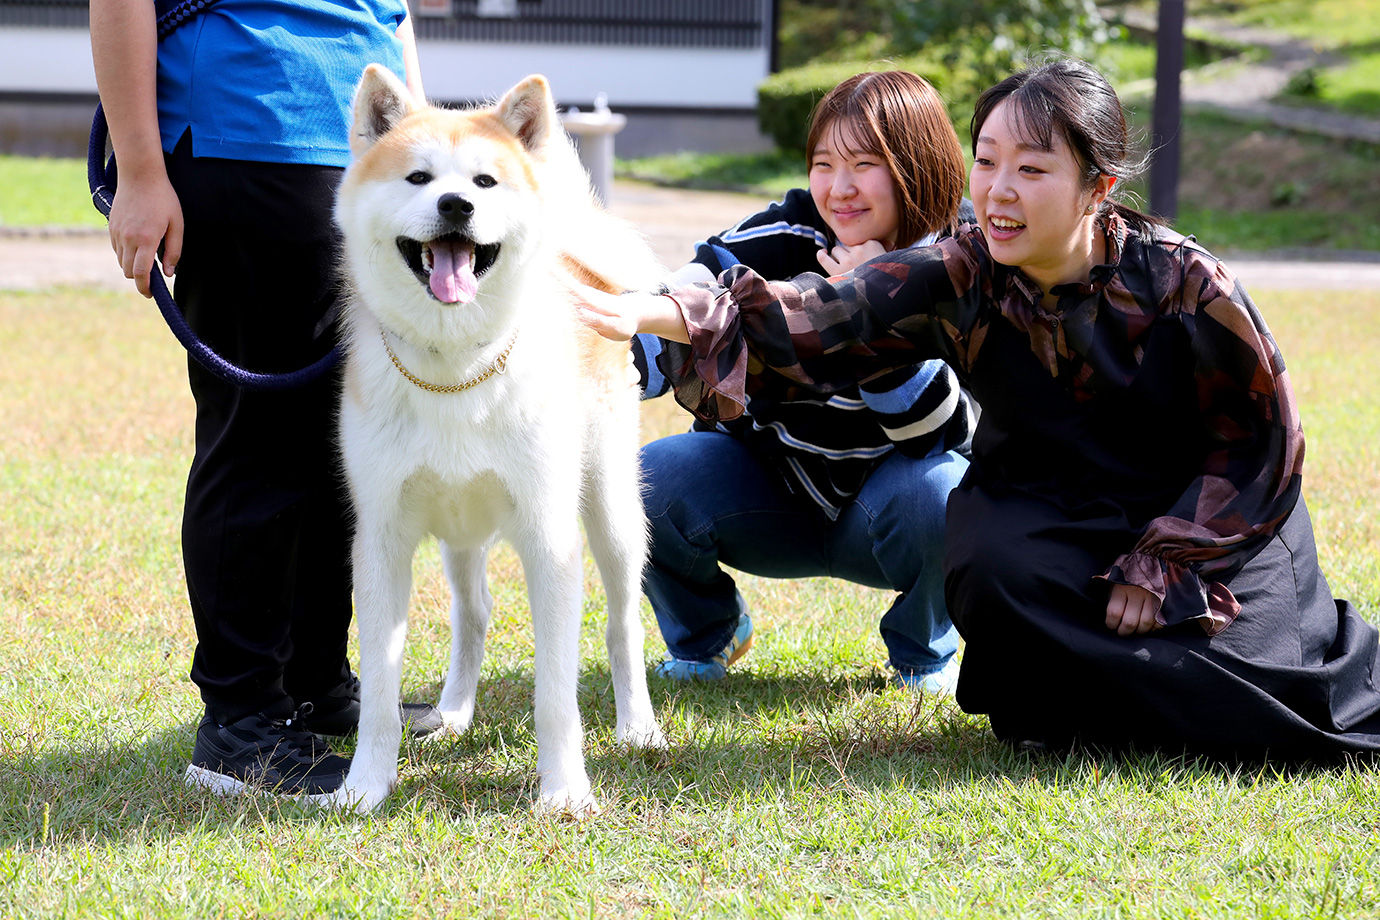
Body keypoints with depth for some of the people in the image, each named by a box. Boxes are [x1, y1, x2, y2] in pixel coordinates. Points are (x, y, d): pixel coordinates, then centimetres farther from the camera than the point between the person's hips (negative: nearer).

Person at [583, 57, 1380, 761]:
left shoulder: (1185, 284, -20)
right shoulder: (960, 280, -15)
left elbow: (1261, 443, -11)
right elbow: (816, 318, -27)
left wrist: (1158, 566, -16)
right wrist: (663, 314, -41)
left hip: (1215, 522, -1)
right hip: (1047, 514, 1)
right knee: (995, 575, -32)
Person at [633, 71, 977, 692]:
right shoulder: (790, 236, -13)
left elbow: (938, 432, -25)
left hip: (883, 492, -2)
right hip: (770, 489, 2)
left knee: (938, 493, -35)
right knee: (651, 483, -25)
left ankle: (924, 653, -1)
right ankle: (705, 636, 9)